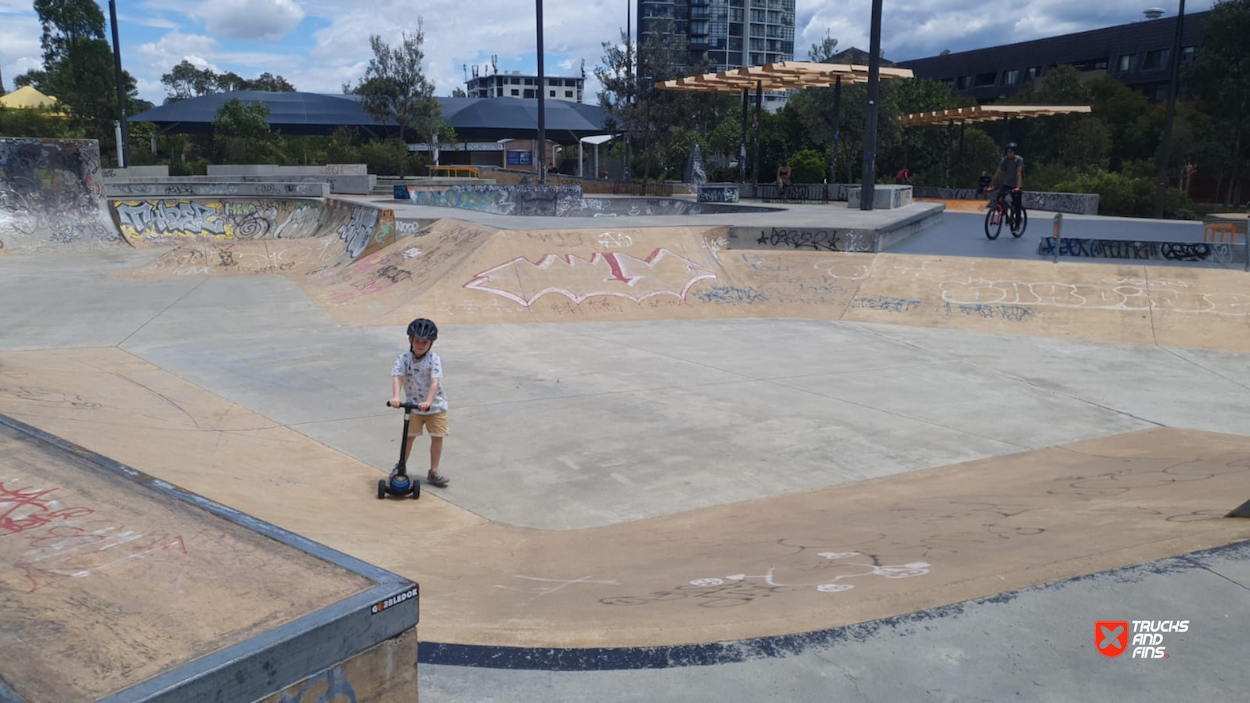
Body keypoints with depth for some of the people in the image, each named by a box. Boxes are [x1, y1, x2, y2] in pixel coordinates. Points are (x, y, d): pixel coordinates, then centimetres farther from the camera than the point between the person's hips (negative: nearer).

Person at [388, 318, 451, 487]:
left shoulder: (434, 359, -15)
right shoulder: (404, 358, -10)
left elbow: (435, 382, -27)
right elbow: (397, 378, -23)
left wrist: (428, 401, -41)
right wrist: (395, 397, -41)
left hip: (435, 405, -1)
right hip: (413, 405, 1)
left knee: (437, 437, 2)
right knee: (409, 436, 10)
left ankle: (433, 472, 14)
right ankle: (401, 465, 31)